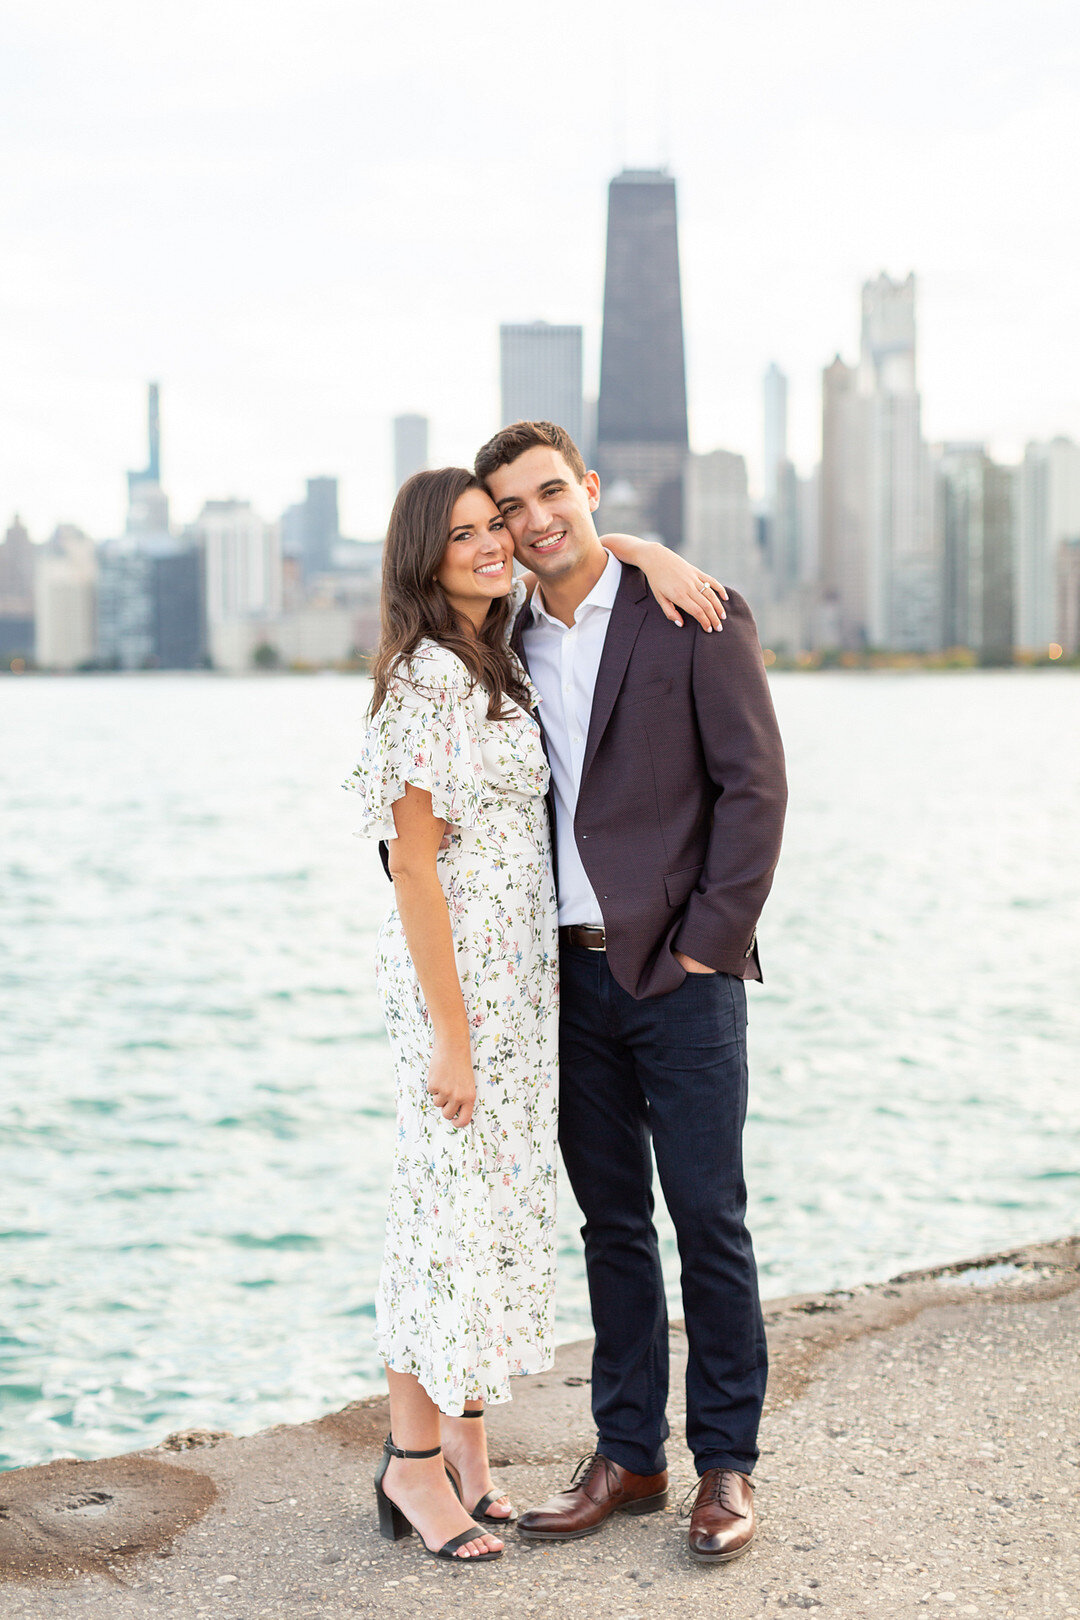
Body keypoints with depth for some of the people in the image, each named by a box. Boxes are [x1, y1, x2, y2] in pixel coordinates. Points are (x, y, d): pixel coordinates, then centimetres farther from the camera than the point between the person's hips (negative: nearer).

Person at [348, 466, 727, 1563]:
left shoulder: (496, 651, 10)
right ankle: (413, 1464, 11)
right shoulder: (427, 674, -15)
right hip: (457, 976, -9)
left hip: (524, 972, 9)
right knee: (451, 1206, -2)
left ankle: (467, 1448, 24)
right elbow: (413, 862, -18)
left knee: (500, 1205, 13)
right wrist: (449, 1037, -19)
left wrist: (651, 554, 5)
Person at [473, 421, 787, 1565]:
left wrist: (708, 942, -11)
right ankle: (627, 1456, 20)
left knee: (708, 1220, 0)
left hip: (680, 969, -5)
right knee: (612, 1224, 10)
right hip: (572, 975, 5)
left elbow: (755, 784, -8)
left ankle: (725, 1465, 11)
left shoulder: (696, 616, -4)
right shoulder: (511, 646, 11)